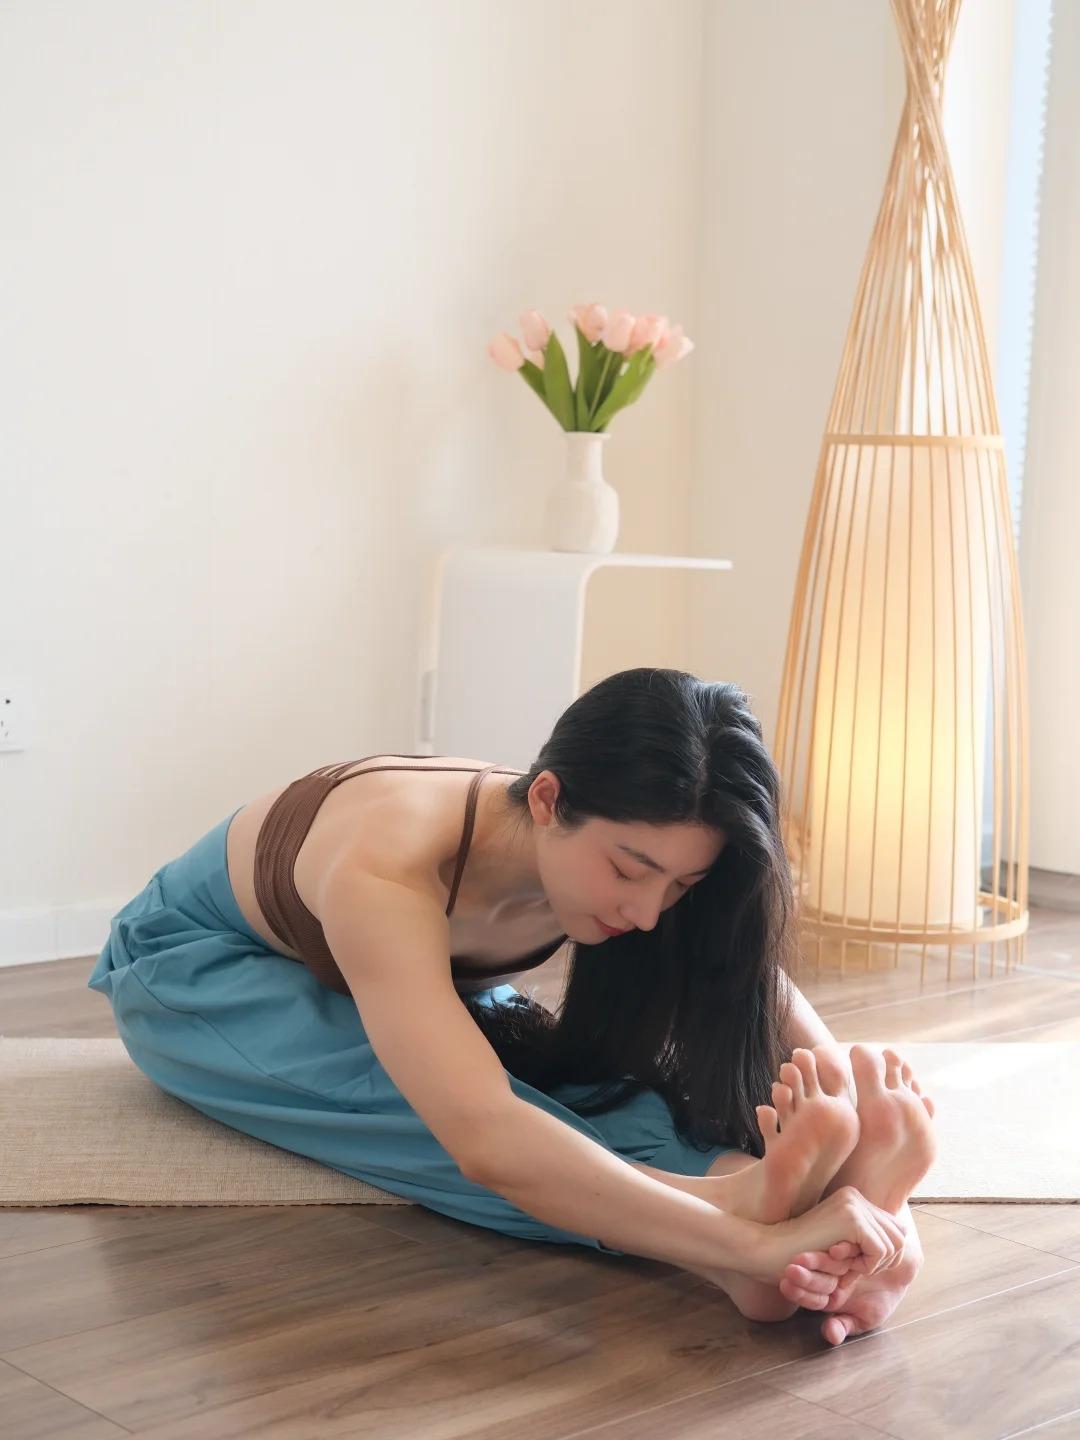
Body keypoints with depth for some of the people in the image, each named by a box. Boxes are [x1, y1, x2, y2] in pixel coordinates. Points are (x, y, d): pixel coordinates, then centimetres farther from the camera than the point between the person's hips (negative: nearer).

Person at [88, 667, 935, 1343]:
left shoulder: (622, 862, -27)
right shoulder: (388, 868, -45)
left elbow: (825, 1070, -30)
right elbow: (485, 1140, -58)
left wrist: (879, 1218, -51)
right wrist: (755, 1241, -65)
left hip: (409, 985, 6)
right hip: (200, 971, -6)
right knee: (411, 1088, -38)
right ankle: (739, 1193, -54)